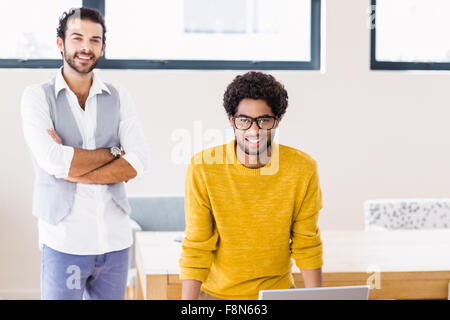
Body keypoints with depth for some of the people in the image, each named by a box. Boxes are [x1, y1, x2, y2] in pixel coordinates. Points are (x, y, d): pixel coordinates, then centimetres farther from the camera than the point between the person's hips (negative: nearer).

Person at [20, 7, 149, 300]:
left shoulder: (119, 97, 8)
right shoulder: (38, 96, 0)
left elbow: (138, 163, -5)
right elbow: (53, 161, -15)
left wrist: (72, 171, -12)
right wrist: (114, 152, -6)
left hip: (116, 239, 3)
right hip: (65, 241, -3)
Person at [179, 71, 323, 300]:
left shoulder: (302, 169, -9)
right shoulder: (202, 168, -13)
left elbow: (307, 245, 1)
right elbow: (196, 248, -8)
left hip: (278, 289, 1)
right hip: (218, 292, -1)